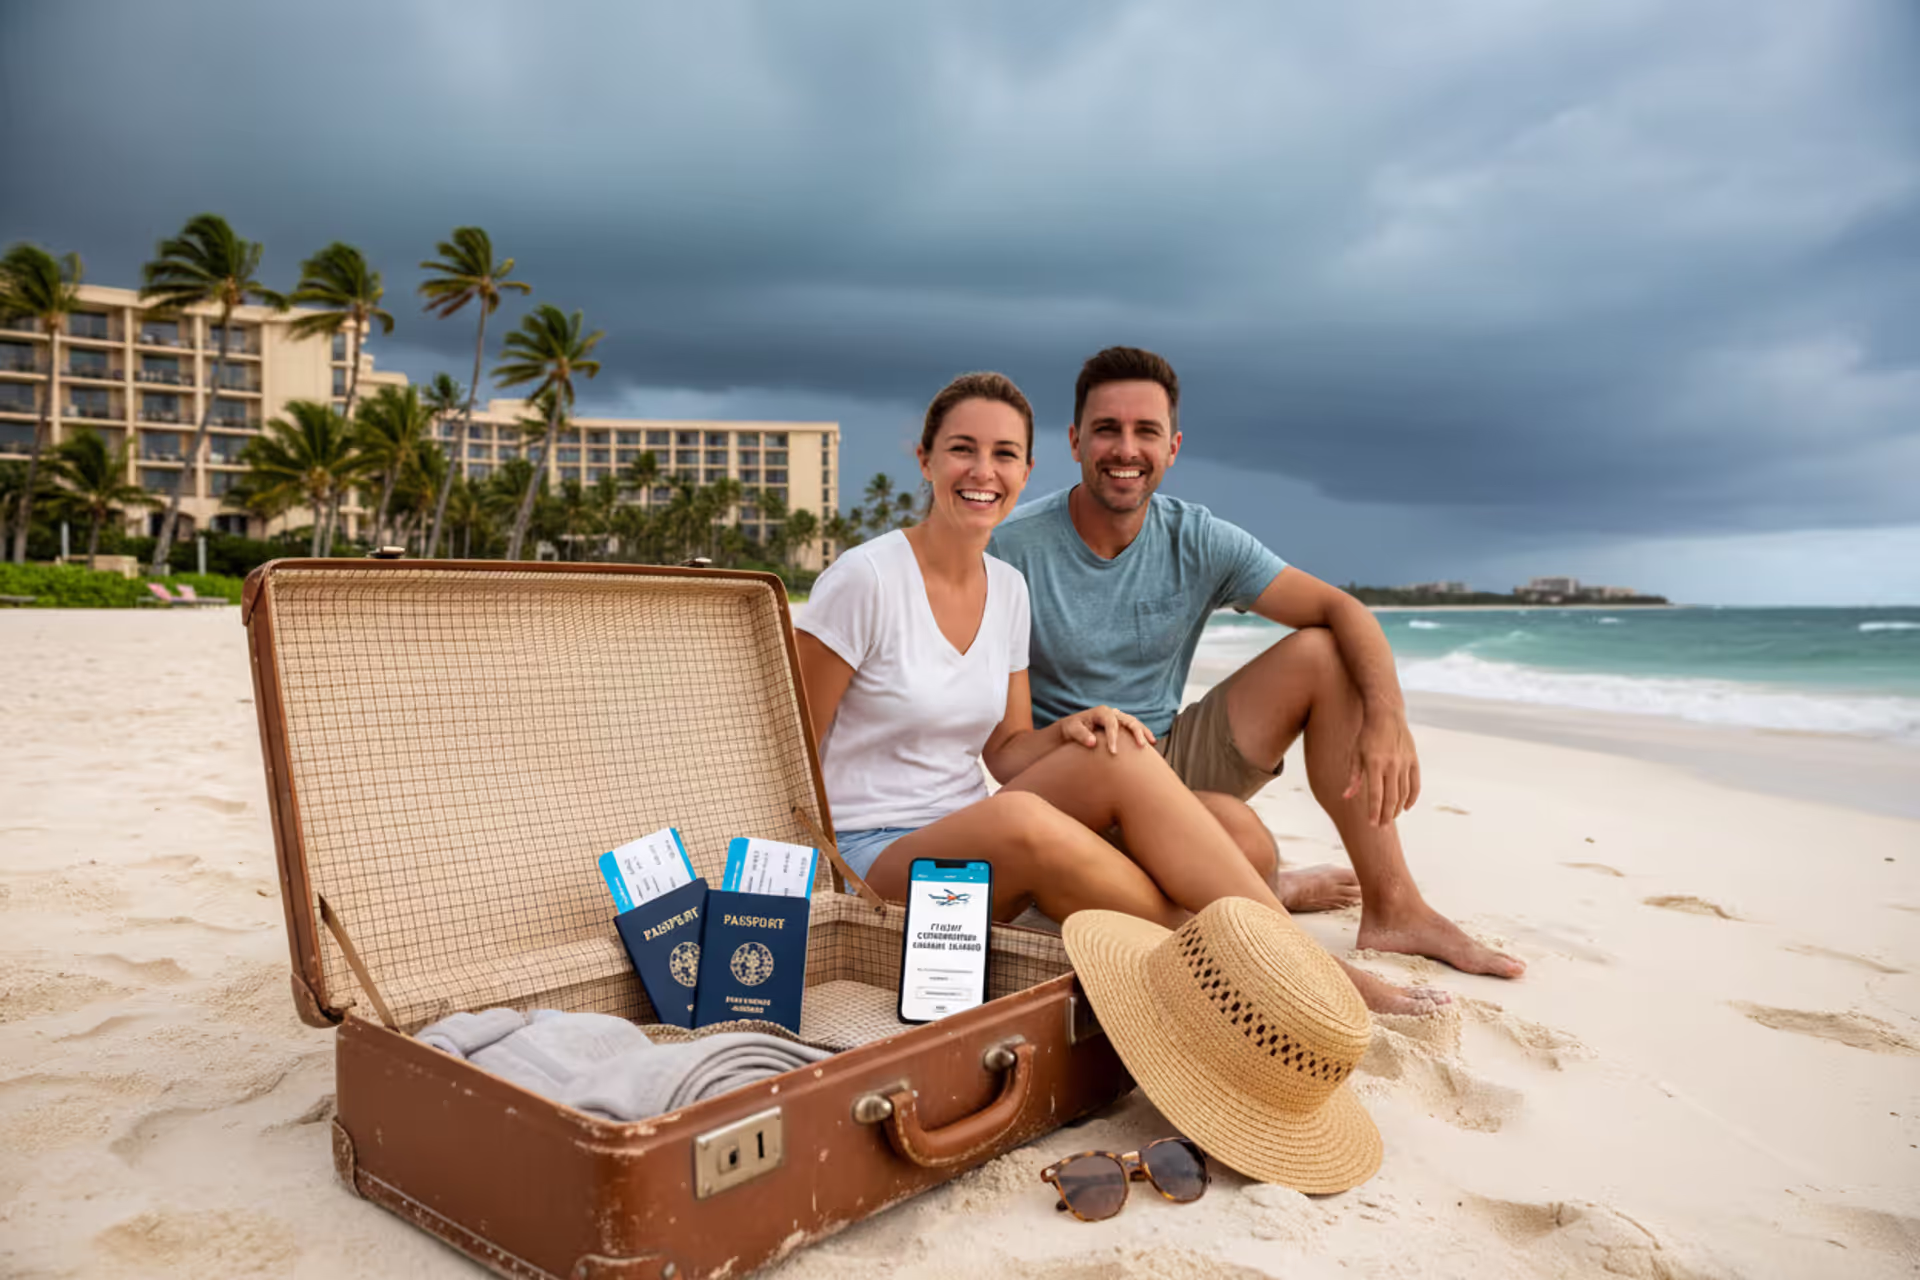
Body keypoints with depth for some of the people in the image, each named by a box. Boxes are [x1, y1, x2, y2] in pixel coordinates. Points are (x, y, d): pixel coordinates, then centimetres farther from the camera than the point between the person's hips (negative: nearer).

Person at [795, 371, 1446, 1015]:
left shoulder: (1007, 588, 8)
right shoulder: (865, 577, -13)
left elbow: (1005, 753, 10)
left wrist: (1067, 731, -10)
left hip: (974, 852, 6)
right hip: (875, 857, -6)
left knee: (1119, 755, -21)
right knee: (1017, 818, -37)